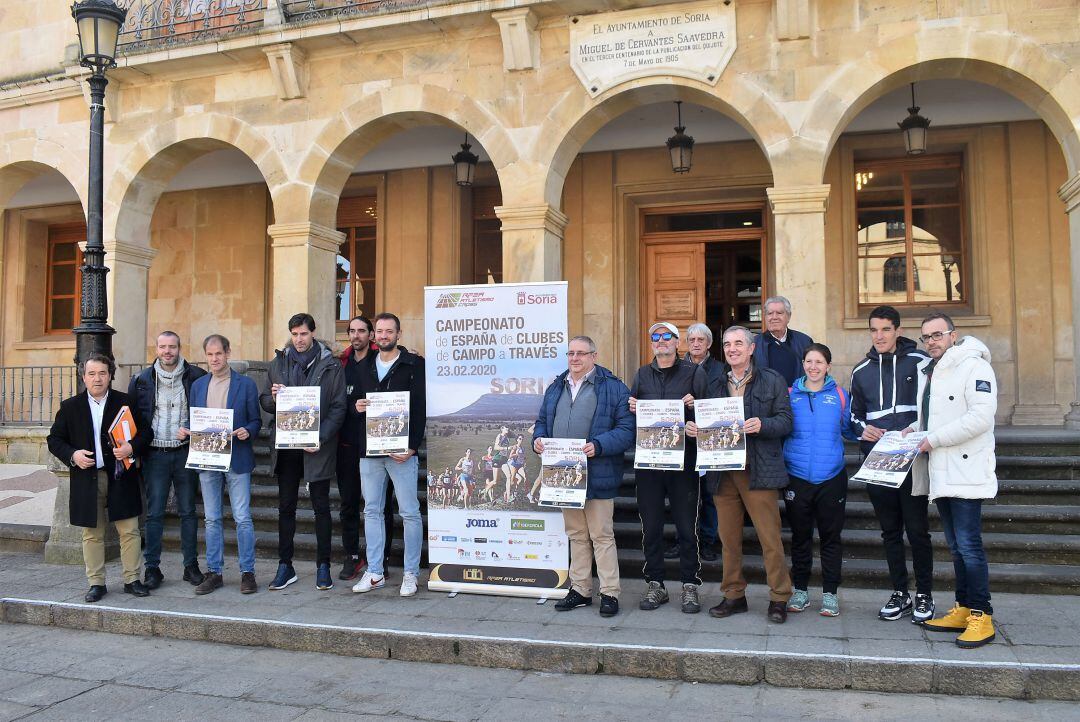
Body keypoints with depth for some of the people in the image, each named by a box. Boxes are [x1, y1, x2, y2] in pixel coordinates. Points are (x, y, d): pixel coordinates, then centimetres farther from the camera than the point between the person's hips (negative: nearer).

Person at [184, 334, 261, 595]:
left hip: (237, 459, -4)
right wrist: (186, 431, -5)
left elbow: (256, 420, 2)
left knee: (242, 518, -2)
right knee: (212, 519, 9)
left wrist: (247, 432, -18)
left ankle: (247, 572, 7)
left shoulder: (246, 384, 1)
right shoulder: (198, 385, 12)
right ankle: (214, 572, 18)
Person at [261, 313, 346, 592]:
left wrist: (321, 438, -15)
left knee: (321, 506, 5)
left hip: (318, 445, -3)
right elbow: (265, 402, 14)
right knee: (286, 507, 8)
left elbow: (339, 407, -4)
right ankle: (285, 566, 18)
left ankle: (323, 566, 14)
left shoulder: (330, 364, -1)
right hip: (286, 444, 3)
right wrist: (273, 398, -10)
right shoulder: (278, 363, 9)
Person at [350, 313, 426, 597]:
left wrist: (412, 446, -15)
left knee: (410, 512, -1)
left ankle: (411, 573, 9)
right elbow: (355, 401, 22)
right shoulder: (365, 366, 15)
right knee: (372, 511, 10)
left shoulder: (414, 365, -2)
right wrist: (357, 406, -3)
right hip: (368, 450, 5)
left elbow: (420, 408, -8)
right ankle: (374, 572, 19)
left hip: (401, 451, -5)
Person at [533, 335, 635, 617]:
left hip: (597, 475, -6)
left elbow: (626, 430, -11)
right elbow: (542, 421, 20)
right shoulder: (556, 388, 14)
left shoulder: (613, 388, -6)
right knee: (576, 535, 15)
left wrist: (598, 446, -24)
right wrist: (538, 438, -2)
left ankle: (609, 593, 10)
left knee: (601, 535, 0)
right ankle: (579, 590, 25)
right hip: (564, 474, 6)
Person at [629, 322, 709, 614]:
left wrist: (694, 406, -21)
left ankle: (690, 586, 16)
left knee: (687, 526, 3)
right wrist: (631, 409, -7)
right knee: (650, 527, 9)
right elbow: (631, 418, 15)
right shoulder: (642, 375, 13)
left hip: (683, 460, -3)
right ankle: (655, 584, 21)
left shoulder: (694, 372, 2)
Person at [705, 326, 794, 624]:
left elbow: (785, 421, -2)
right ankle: (734, 595, 21)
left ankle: (779, 598, 10)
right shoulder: (716, 384, 16)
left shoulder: (771, 381, 4)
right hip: (723, 470, 4)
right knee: (729, 538, 10)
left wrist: (761, 425, -20)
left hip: (758, 470, -4)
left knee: (770, 538, -3)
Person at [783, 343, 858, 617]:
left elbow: (849, 430, 10)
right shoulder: (790, 394, 4)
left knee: (831, 536, 7)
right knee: (800, 536, 10)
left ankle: (830, 593, 18)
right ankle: (800, 590, 23)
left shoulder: (840, 395, 5)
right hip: (798, 476, 0)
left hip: (831, 476, 0)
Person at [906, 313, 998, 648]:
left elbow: (981, 416, -20)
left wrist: (934, 439, -19)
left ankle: (981, 616, 2)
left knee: (969, 545, -7)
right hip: (940, 474, 9)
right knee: (957, 546, 14)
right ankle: (963, 610, 22)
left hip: (966, 472, -9)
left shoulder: (973, 366, -10)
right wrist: (916, 428, 7)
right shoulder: (928, 372, 18)